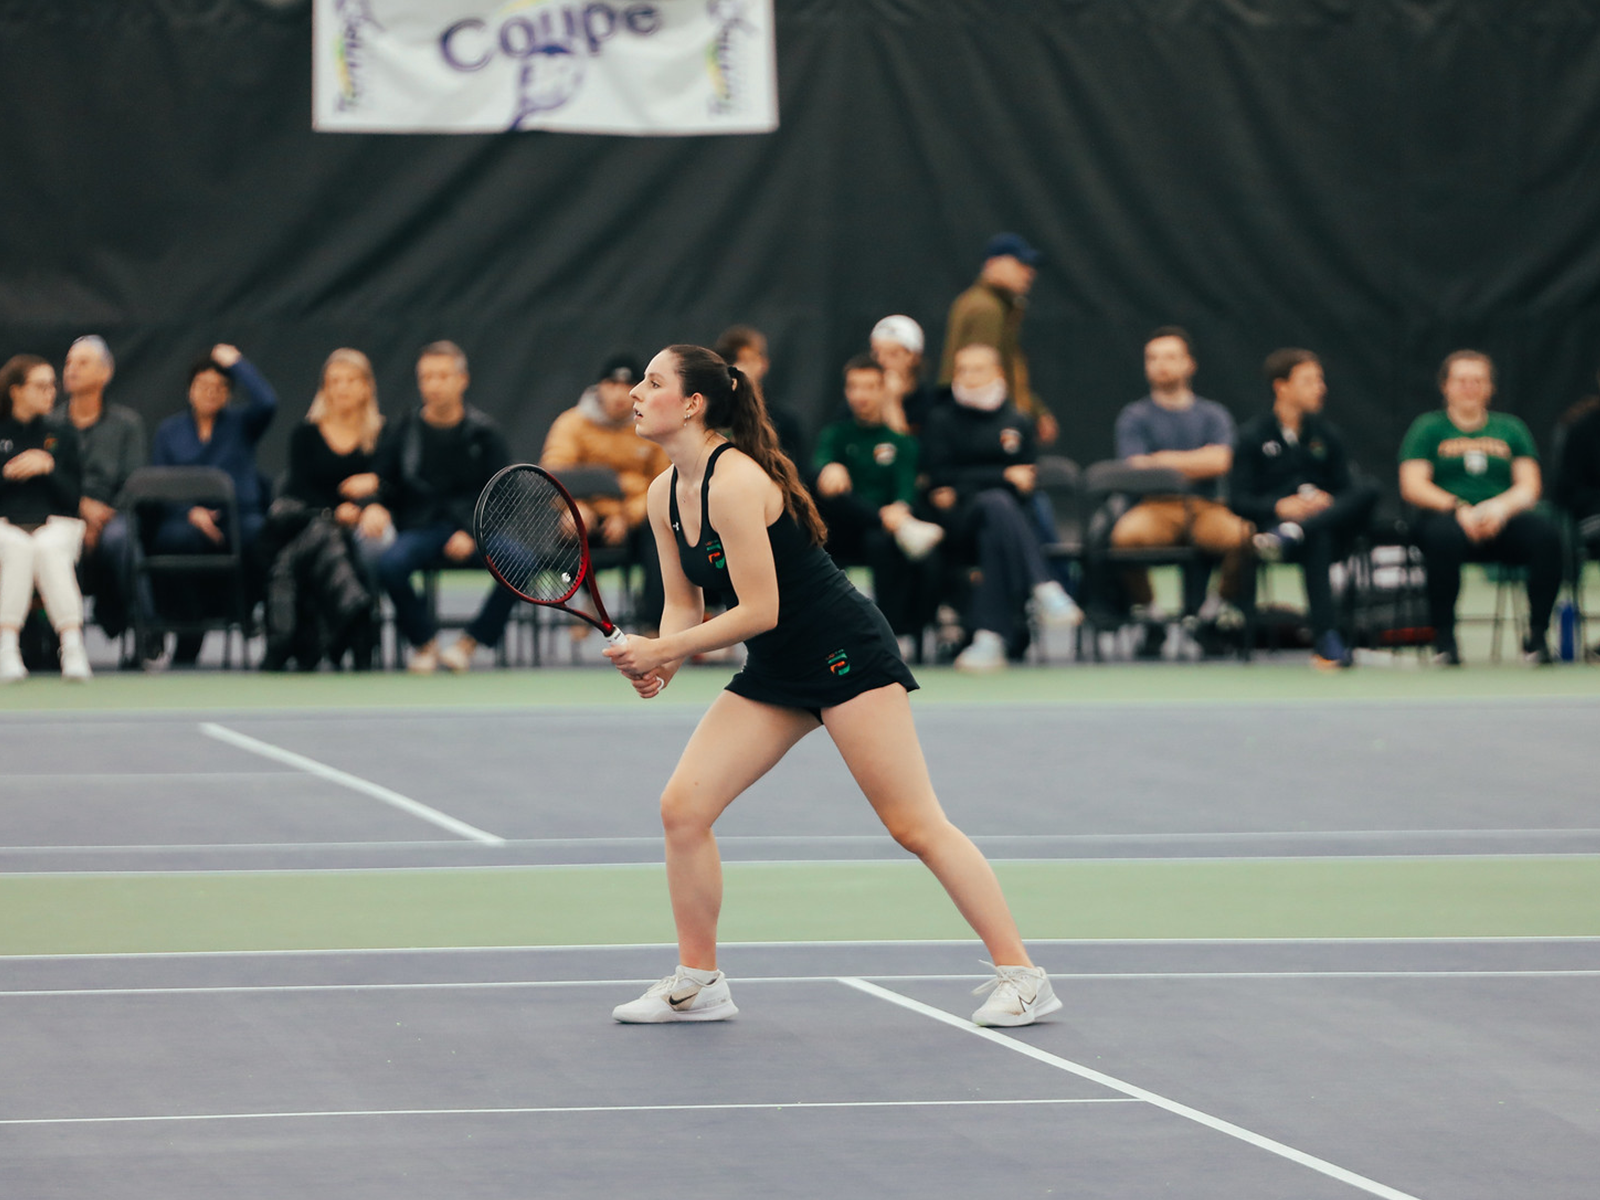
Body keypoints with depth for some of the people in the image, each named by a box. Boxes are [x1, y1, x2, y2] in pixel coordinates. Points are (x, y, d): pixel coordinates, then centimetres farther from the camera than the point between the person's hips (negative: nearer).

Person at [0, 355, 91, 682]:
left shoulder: (63, 435, 14)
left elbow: (74, 496, 7)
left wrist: (48, 467, -8)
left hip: (56, 524, 1)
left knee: (50, 548, -35)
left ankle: (73, 646, -43)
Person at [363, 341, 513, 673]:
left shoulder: (484, 431, 4)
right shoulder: (406, 430, 8)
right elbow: (383, 482, 14)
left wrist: (472, 533, -13)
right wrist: (374, 507, -9)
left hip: (476, 531, 0)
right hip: (421, 530, 0)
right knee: (387, 563, -34)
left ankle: (469, 643, -10)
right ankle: (424, 640, -5)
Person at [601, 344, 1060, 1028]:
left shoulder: (735, 482, -22)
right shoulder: (666, 495, 5)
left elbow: (759, 610, -23)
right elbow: (684, 606, 9)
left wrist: (662, 651, -20)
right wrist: (658, 663, -11)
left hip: (847, 655, -9)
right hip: (774, 674, 9)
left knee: (916, 827, -9)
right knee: (682, 806, -2)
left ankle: (1020, 977, -4)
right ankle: (698, 983, 9)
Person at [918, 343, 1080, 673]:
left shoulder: (1016, 422, 18)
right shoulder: (942, 420, 12)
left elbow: (1026, 483, 10)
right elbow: (942, 479, 0)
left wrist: (964, 488, -4)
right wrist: (1003, 477, -5)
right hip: (958, 522, -2)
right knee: (997, 502, -38)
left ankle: (991, 636, -47)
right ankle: (1043, 590, -53)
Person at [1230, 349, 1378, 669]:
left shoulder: (1326, 435, 18)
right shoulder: (1254, 436, 5)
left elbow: (1346, 487, 13)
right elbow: (1238, 499, -1)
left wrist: (1326, 501, -12)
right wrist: (1280, 507, -20)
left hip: (1328, 519, 4)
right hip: (1272, 522, -4)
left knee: (1369, 489, -25)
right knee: (1317, 539, -40)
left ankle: (1292, 535, -43)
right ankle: (1326, 643, -48)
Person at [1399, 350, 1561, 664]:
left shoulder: (1510, 429, 20)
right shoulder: (1428, 428, 13)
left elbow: (1529, 487, 10)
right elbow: (1412, 487, 0)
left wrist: (1501, 507, -13)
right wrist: (1460, 509, -16)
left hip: (1503, 522, 2)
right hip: (1444, 516, -2)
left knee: (1546, 532, -29)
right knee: (1443, 534, -39)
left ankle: (1538, 635, -23)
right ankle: (1443, 637, -30)